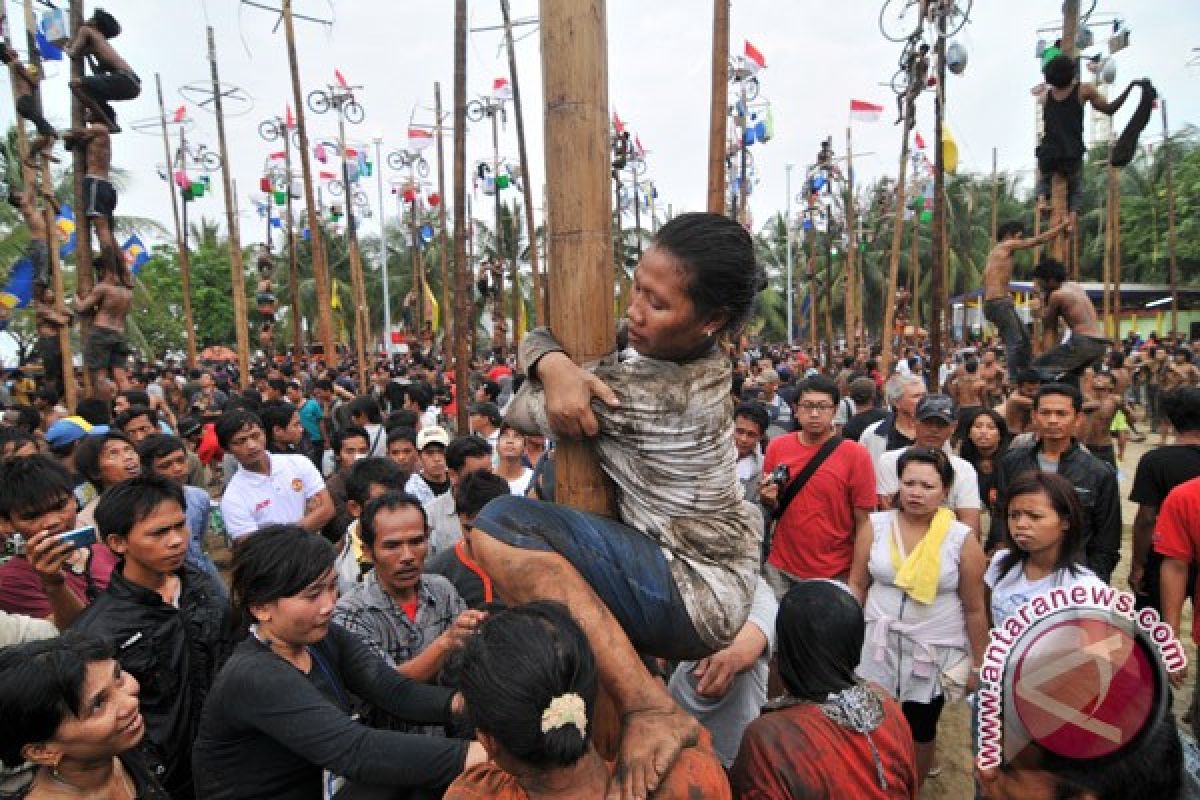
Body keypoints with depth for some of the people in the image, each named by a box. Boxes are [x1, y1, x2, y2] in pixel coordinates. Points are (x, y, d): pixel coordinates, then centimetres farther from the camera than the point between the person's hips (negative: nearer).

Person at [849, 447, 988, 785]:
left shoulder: (962, 539, -11)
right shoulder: (876, 526, -6)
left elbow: (974, 609, -4)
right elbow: (857, 585, 1)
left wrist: (978, 665, 1)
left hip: (934, 652, -1)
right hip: (878, 646, 1)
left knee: (921, 732, 16)